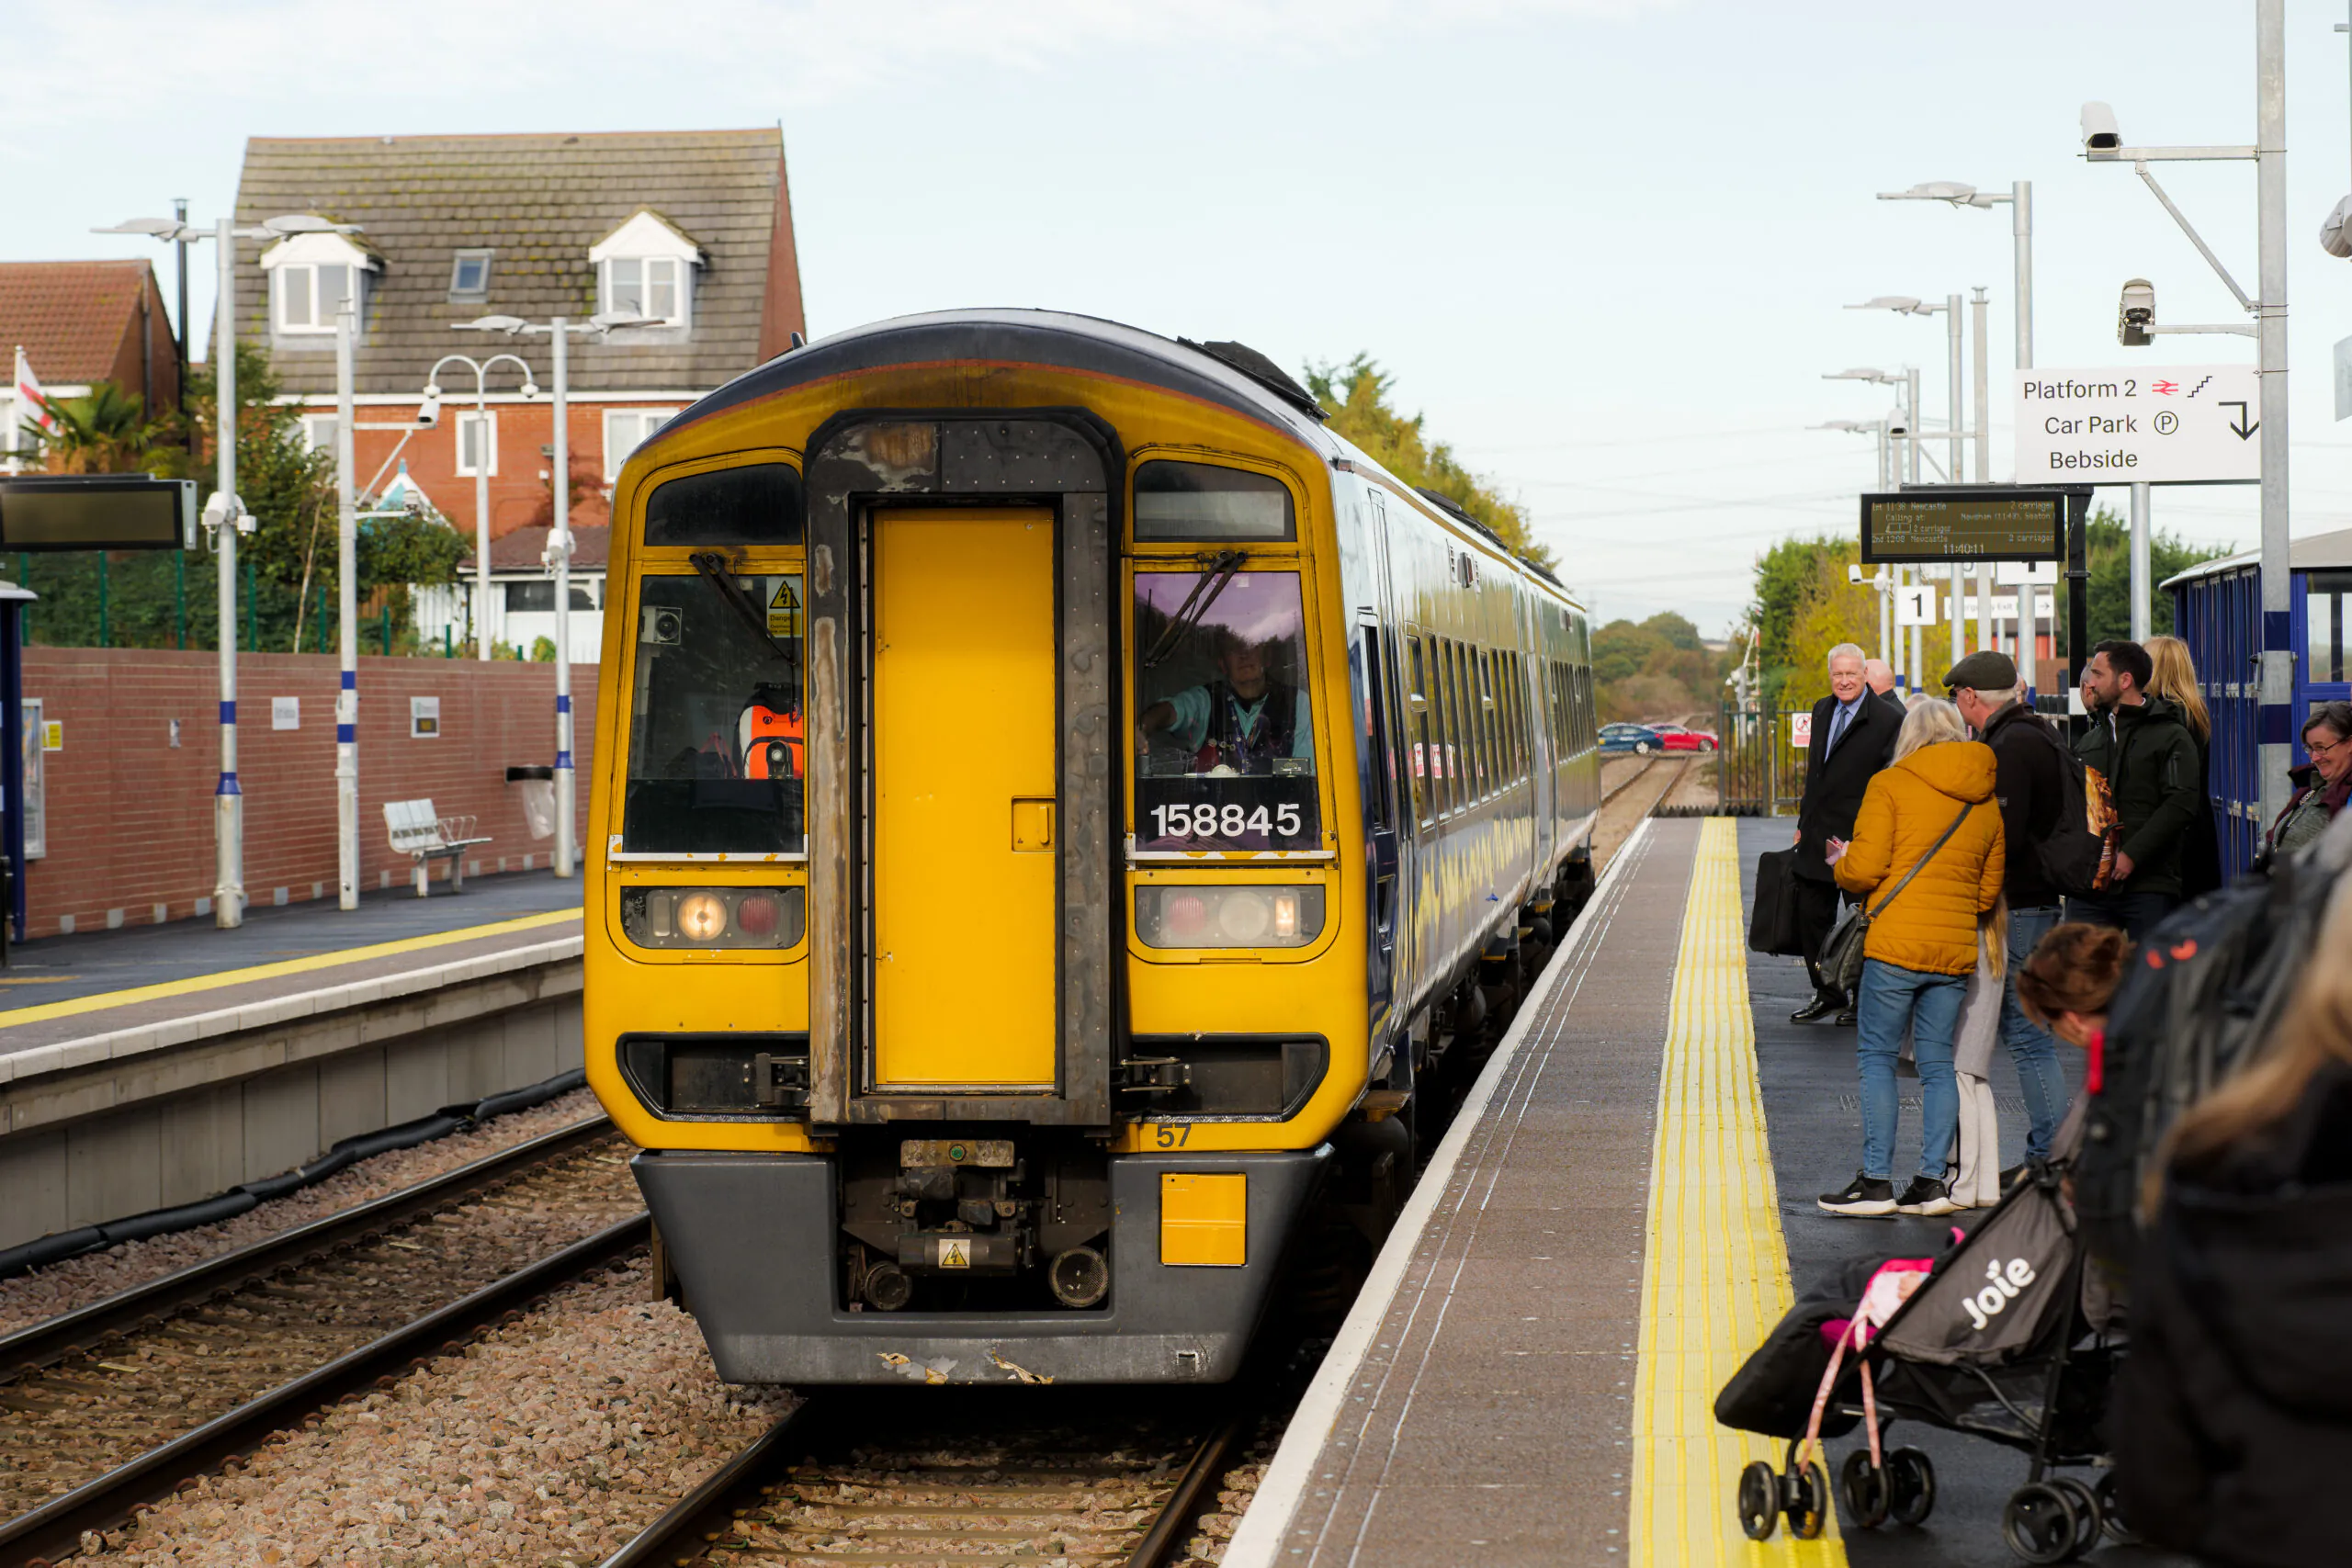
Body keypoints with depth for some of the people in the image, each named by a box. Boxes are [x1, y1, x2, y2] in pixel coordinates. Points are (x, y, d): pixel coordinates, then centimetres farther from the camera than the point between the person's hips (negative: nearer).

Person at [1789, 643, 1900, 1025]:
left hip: (1858, 836, -7)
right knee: (1811, 917, 10)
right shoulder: (1821, 712, 12)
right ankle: (1827, 993, 23)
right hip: (1818, 837, 7)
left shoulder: (1888, 721, -11)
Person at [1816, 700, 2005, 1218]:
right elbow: (1989, 891, 18)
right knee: (1937, 1063, 10)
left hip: (1896, 942, -5)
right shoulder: (1986, 803, 13)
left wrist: (1841, 865, 12)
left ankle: (1876, 1180, -1)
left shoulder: (1891, 785, -3)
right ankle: (1932, 1181, 7)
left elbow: (1864, 869, -9)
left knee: (1877, 1058, 3)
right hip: (1957, 947, 5)